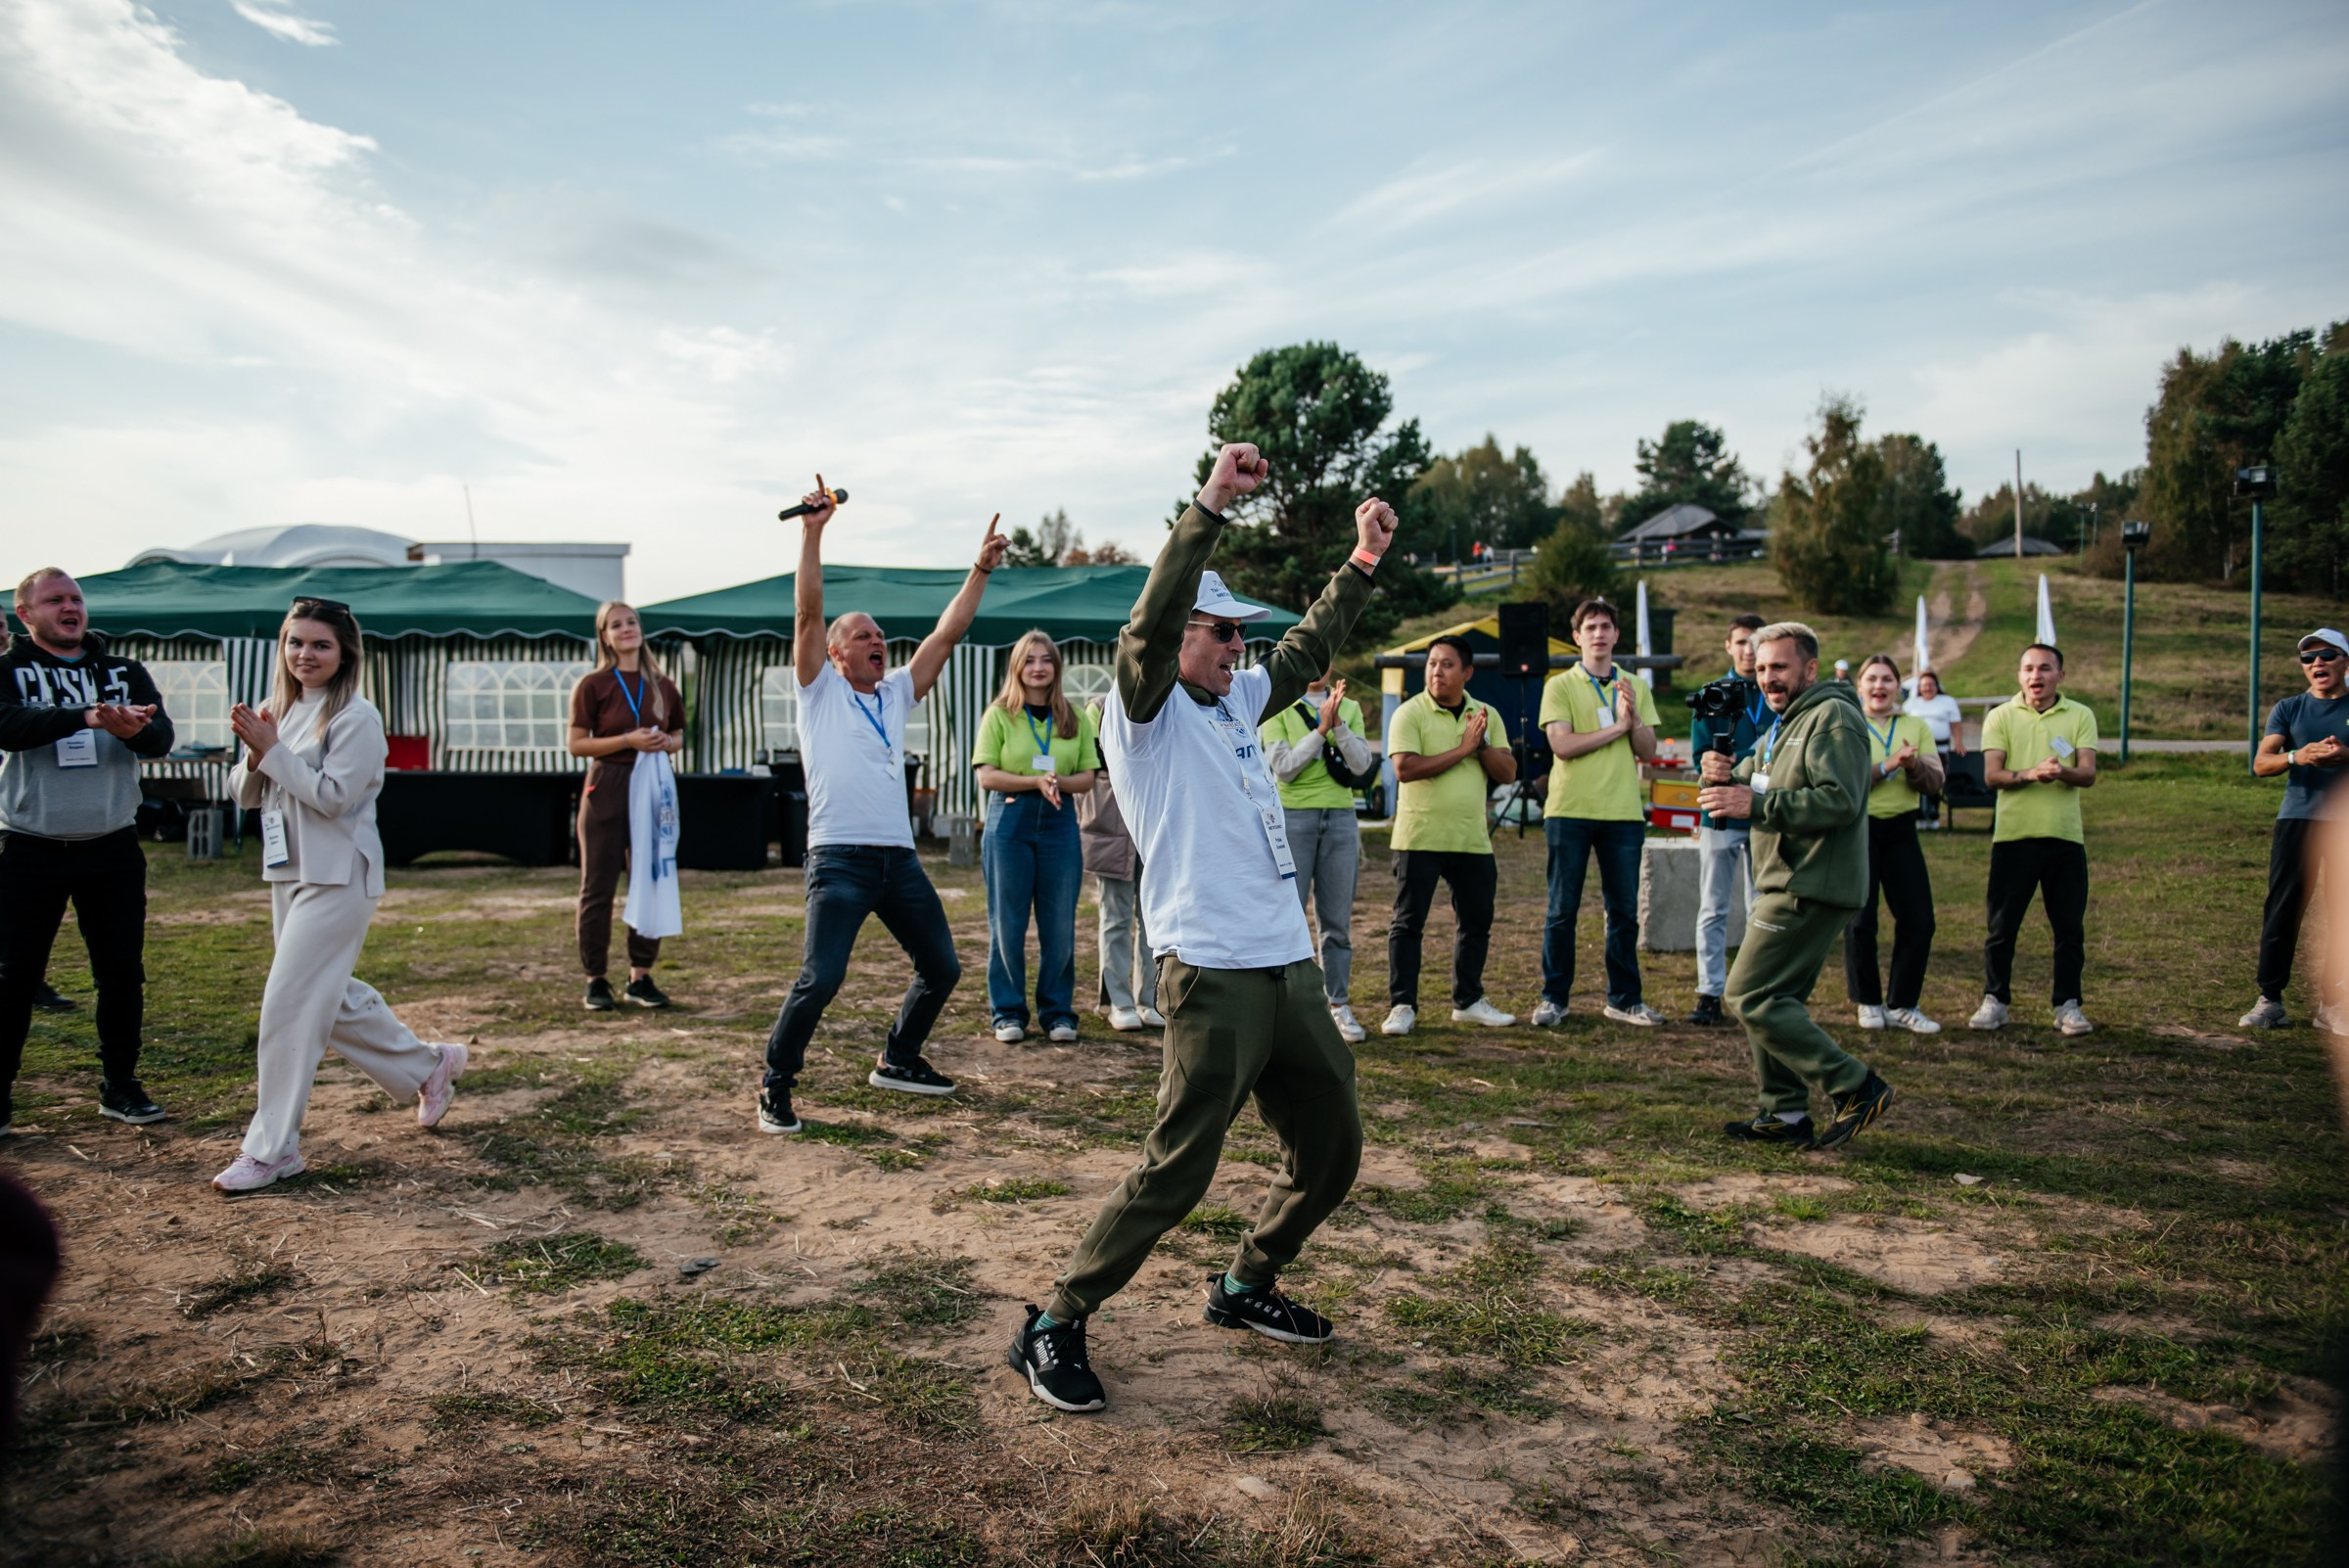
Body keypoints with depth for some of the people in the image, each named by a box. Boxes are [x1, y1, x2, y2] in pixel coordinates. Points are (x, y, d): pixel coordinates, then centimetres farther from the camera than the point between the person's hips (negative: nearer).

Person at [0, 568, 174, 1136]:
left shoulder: (125, 672, 8)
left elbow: (161, 736, -8)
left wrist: (132, 730, -31)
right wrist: (87, 717, -35)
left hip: (113, 848, 2)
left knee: (123, 973, 7)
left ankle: (120, 1086, 20)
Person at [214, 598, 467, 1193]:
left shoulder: (356, 717, -12)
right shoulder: (282, 710, 10)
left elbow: (333, 794, -20)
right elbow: (245, 794, 10)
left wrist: (273, 750, -19)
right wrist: (255, 754, -10)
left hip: (338, 878, -8)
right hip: (289, 873, 8)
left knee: (289, 1003, -8)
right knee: (332, 997, 16)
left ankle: (271, 1149, 0)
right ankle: (429, 1067, 35)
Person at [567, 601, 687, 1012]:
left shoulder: (663, 686, 9)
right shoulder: (592, 685, -2)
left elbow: (679, 737, 19)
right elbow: (577, 744, -6)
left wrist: (666, 743, -4)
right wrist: (628, 740, -17)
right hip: (606, 788, -4)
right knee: (598, 887, 1)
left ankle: (641, 977, 14)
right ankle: (596, 980, 10)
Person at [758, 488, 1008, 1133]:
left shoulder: (896, 692, 17)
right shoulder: (820, 690, 4)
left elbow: (947, 633, 14)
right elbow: (807, 612, -8)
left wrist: (980, 568, 9)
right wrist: (813, 532, -15)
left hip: (899, 857, 6)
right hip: (840, 858, -6)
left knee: (941, 968, 13)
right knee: (820, 979, -16)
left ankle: (897, 1061, 33)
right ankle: (776, 1087, 2)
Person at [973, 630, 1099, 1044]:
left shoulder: (1075, 718, 9)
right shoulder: (999, 715, 2)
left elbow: (1087, 778, 5)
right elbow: (986, 776, -6)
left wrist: (1057, 782, -15)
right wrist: (1035, 782, -19)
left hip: (1059, 823, 2)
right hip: (1009, 822, -2)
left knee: (1060, 925, 4)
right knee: (1007, 924, 3)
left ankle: (1057, 1012, 15)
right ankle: (1008, 1012, 13)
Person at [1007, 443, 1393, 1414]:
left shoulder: (1235, 702, 18)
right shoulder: (1144, 712, -4)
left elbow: (1308, 649, 29)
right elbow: (1150, 622, -21)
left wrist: (1361, 564, 23)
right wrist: (1211, 506, -26)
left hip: (1290, 969, 9)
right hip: (1213, 977, -9)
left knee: (1331, 1148, 16)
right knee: (1176, 1171, -8)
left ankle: (1244, 1288, 36)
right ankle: (1055, 1329, 7)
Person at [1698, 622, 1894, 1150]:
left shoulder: (1833, 718, -11)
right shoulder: (1786, 723, 22)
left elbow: (1840, 801, -24)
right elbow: (1753, 785, 19)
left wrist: (1756, 804, -27)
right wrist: (1725, 777, -4)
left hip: (1810, 889, -11)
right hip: (1788, 884, 11)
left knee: (1751, 997, -12)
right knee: (1774, 998, 12)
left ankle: (1855, 1087, -6)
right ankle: (1786, 1115, 19)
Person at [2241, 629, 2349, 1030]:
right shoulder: (2288, 710, 9)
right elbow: (2260, 764, -3)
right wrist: (2297, 757, -23)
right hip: (2297, 819, 0)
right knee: (2282, 911, -1)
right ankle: (2270, 1000, 4)